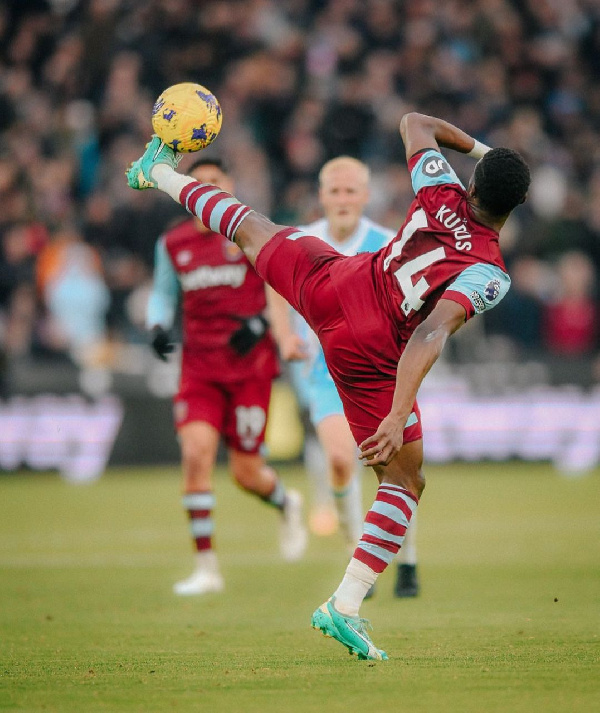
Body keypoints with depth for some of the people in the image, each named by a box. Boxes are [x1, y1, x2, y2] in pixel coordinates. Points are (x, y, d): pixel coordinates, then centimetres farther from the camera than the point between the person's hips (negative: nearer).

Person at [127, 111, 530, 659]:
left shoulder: (443, 195, -5)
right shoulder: (488, 275, -22)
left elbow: (414, 123, 14)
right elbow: (430, 335, -35)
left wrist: (476, 147, 26)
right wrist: (399, 418, -38)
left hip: (330, 282, 6)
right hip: (370, 356, -6)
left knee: (251, 227, 32)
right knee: (406, 480, 5)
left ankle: (161, 173, 58)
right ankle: (345, 607, -3)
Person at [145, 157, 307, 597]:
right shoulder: (173, 244, 7)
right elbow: (162, 294, 21)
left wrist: (262, 322, -16)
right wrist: (158, 326, 0)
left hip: (250, 365, -3)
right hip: (199, 366, 3)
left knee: (246, 472, 1)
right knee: (196, 453, -17)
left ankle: (286, 504, 39)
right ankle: (207, 568, -9)